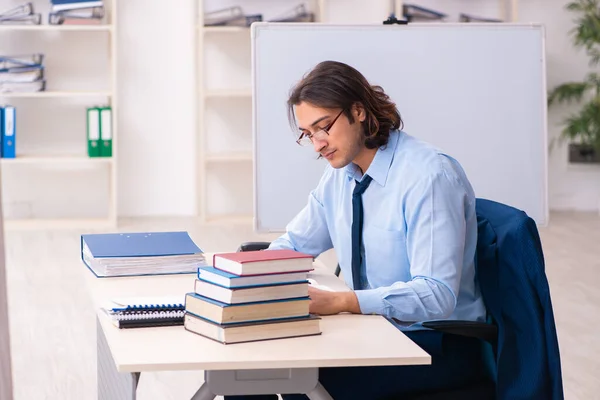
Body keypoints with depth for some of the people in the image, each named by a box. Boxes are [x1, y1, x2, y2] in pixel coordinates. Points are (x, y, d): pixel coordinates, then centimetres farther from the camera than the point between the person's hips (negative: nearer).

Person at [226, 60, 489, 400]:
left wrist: (337, 302, -33)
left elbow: (436, 295, -25)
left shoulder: (429, 176, -19)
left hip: (436, 343, -7)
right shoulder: (341, 174, 5)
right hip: (373, 331, 7)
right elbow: (295, 244, 18)